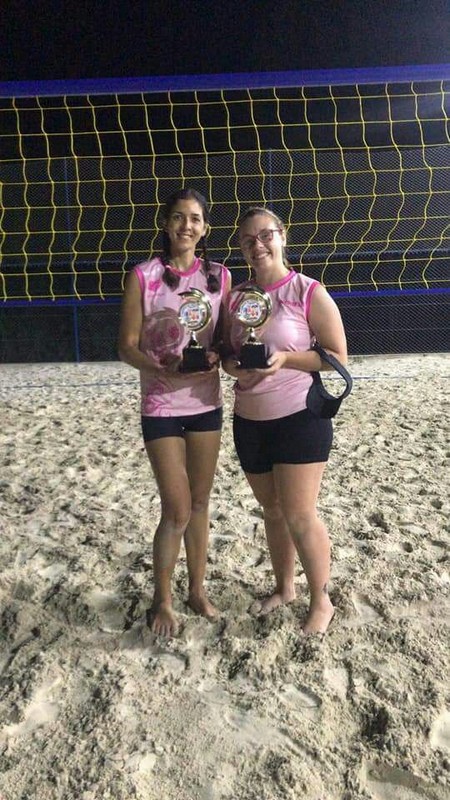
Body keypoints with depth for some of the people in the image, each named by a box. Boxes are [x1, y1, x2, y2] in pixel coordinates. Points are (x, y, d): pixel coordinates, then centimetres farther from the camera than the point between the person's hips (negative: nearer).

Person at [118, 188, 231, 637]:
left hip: (207, 403, 4)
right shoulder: (144, 276, -6)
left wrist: (217, 357, -12)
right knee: (177, 511, -1)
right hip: (162, 408, -4)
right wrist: (166, 371, -25)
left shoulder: (219, 275, 4)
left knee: (199, 503, 13)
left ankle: (197, 589, 32)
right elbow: (127, 347, -7)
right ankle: (161, 599, 23)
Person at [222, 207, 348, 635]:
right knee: (272, 510, 17)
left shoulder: (310, 293, -9)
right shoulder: (235, 298, 5)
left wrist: (285, 359, -23)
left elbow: (338, 357, -9)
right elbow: (226, 353, 12)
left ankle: (321, 601, 23)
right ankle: (283, 587, 38)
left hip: (300, 418, -5)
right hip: (249, 421, 5)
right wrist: (237, 369, -12)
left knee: (299, 515, 0)